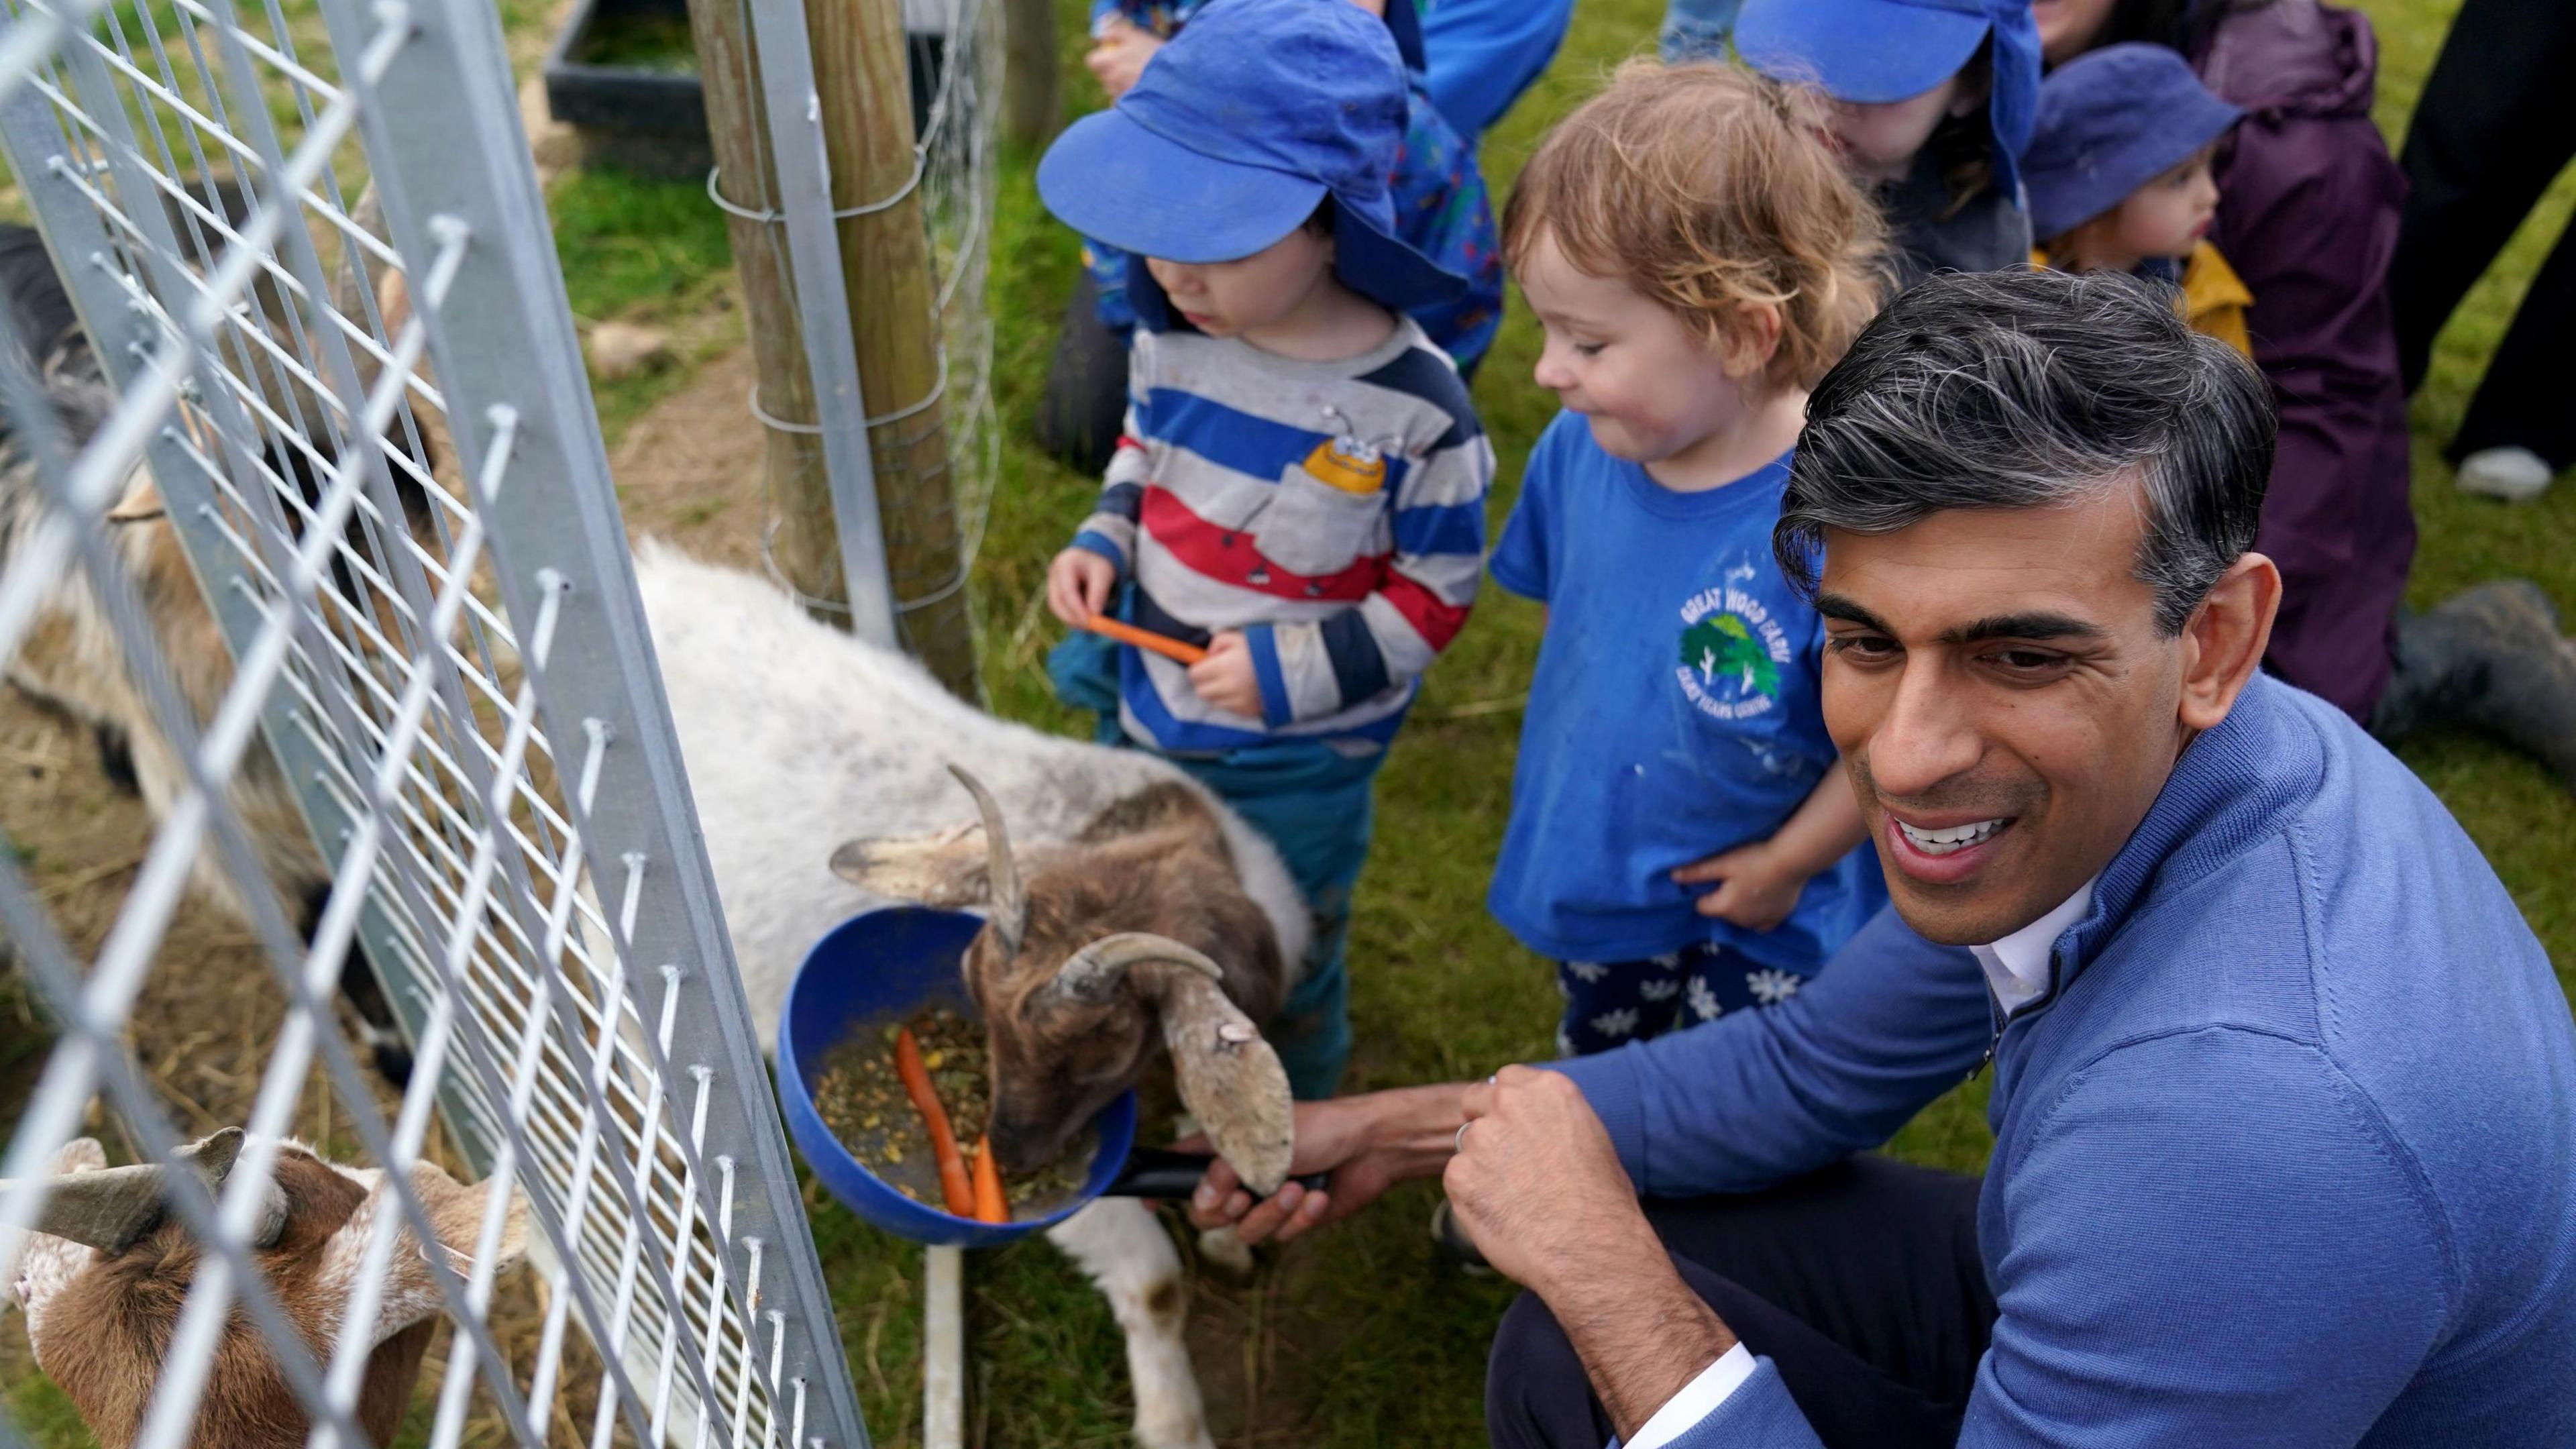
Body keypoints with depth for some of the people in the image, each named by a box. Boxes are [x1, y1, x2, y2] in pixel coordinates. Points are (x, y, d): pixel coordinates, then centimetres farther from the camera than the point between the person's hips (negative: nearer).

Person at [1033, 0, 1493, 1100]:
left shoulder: (1412, 408, -27)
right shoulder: (1174, 330, -12)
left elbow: (1436, 592, -16)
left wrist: (1295, 671, -24)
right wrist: (1102, 540, -9)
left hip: (1293, 768, -5)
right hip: (1143, 710, 5)